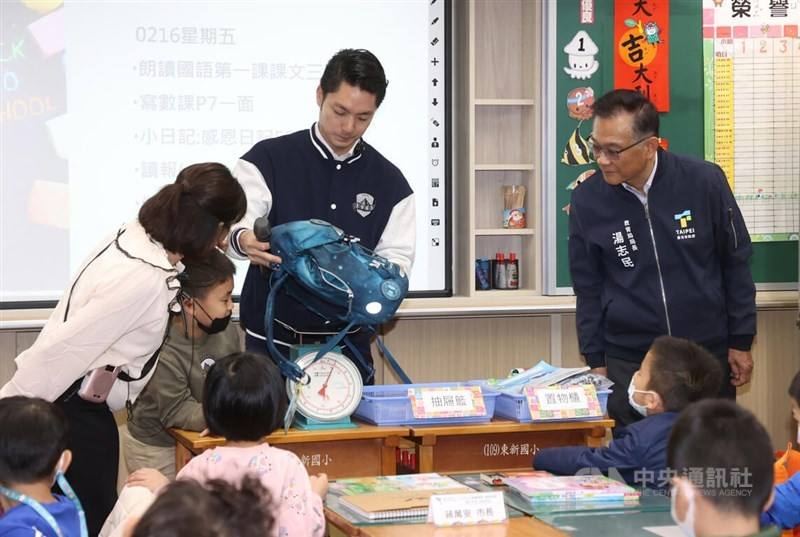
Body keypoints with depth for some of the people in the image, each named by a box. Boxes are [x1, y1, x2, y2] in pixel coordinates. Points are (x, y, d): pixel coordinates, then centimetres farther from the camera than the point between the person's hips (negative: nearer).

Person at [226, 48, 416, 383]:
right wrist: (243, 240, -37)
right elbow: (232, 224, -12)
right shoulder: (268, 160, -2)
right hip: (271, 343, -2)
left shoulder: (390, 183, 7)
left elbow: (396, 256, 4)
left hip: (347, 345, 2)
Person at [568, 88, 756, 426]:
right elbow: (588, 288, 4)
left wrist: (741, 342, 3)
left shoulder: (704, 182, -10)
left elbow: (735, 263, 0)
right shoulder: (587, 201, -7)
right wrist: (596, 361, 5)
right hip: (628, 363, 0)